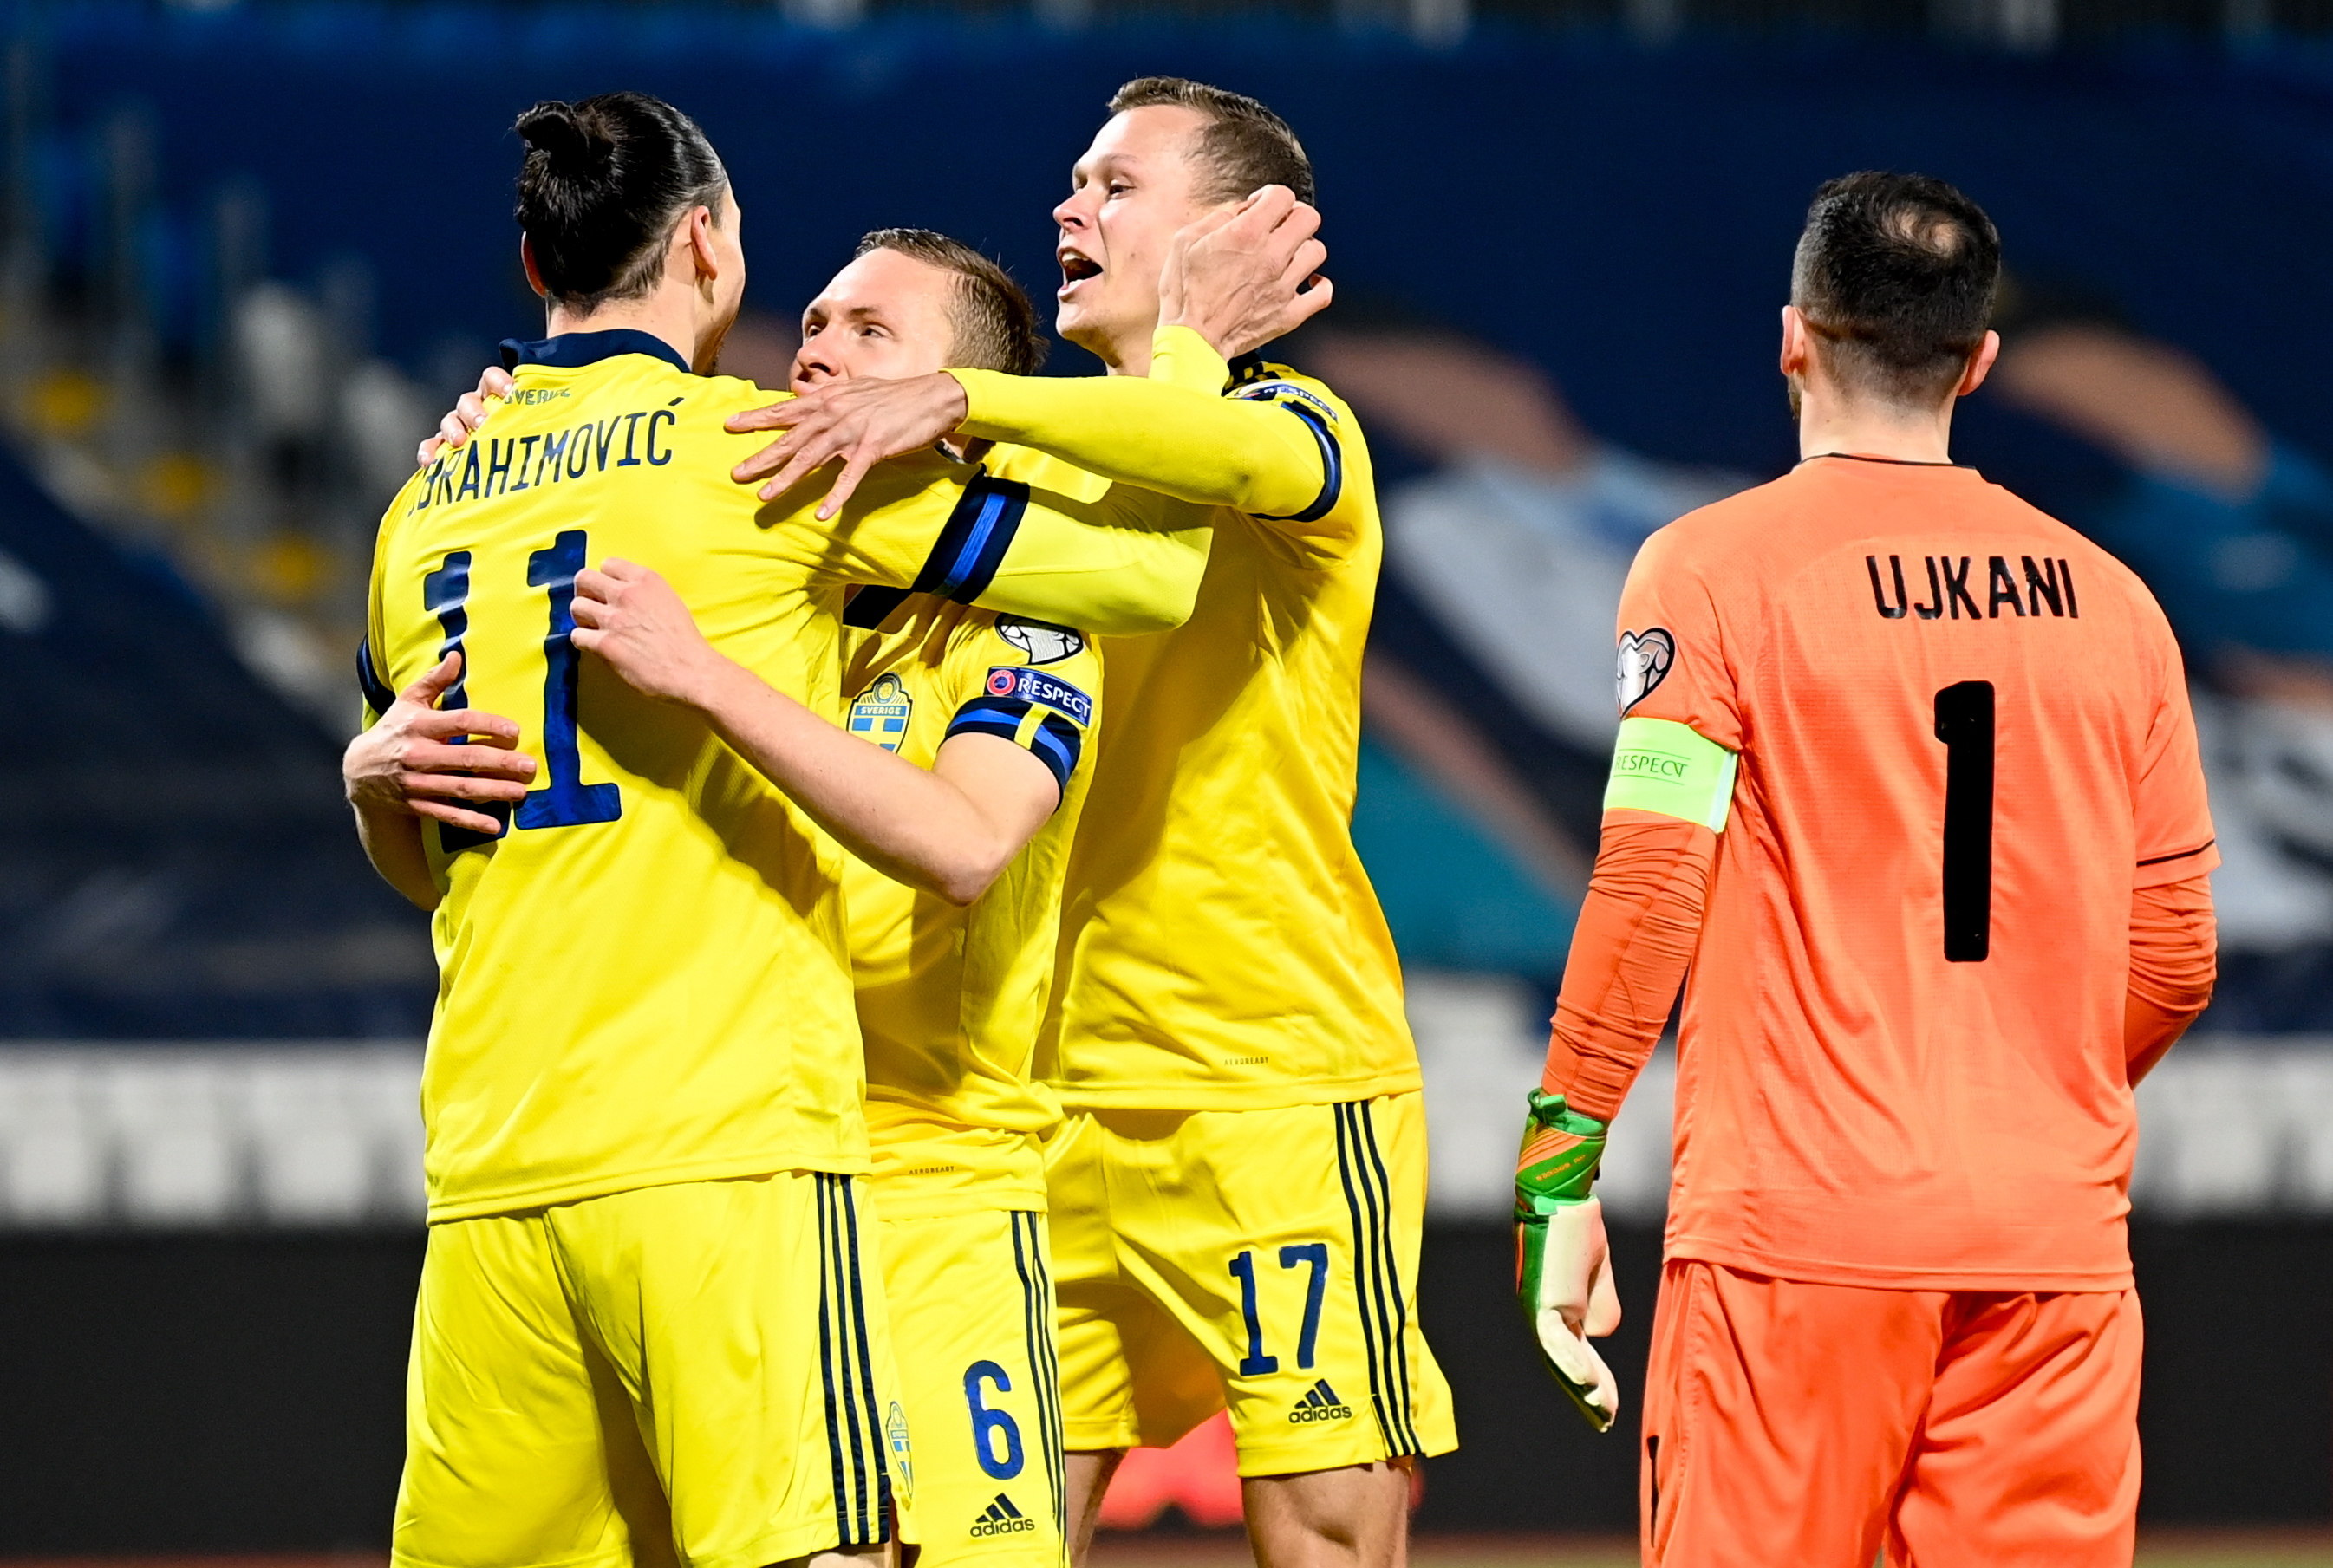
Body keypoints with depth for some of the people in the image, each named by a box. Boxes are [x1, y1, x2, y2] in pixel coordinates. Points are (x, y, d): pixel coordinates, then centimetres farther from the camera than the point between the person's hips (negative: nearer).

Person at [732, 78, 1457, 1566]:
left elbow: (1251, 455, -30)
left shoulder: (1290, 424, -5)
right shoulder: (1057, 459, 17)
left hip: (1282, 1090, -7)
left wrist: (961, 401, -38)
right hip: (1066, 1093, 7)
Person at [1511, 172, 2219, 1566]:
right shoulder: (2107, 598, 11)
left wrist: (1559, 1177, -6)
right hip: (2056, 1242, 4)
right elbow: (2175, 963, 14)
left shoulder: (1717, 569, -2)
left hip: (1796, 1235, -4)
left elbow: (1648, 891, -10)